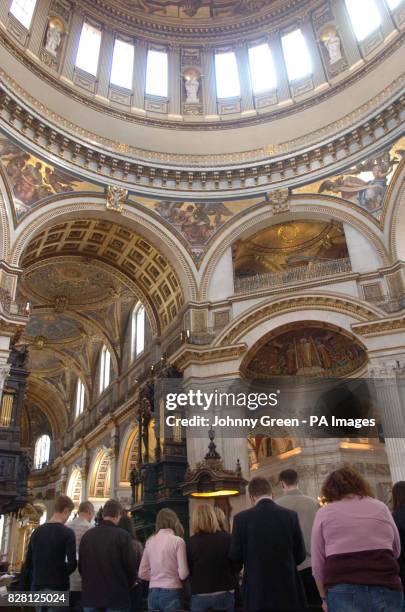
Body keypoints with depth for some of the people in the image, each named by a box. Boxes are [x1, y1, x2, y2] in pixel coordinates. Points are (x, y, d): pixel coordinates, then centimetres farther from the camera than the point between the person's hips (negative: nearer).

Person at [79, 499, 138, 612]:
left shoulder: (87, 535, 3)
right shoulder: (122, 535, -12)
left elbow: (81, 565, 10)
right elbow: (131, 566, -10)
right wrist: (127, 585, 10)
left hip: (90, 595, 4)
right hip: (116, 597, -4)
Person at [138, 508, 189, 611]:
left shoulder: (150, 541, 4)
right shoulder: (178, 541, -10)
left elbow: (142, 574, 10)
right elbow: (183, 574, -12)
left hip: (153, 593, 5)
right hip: (172, 593, -5)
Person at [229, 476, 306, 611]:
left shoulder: (241, 518, -9)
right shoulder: (291, 515, -5)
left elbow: (235, 558, -4)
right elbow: (301, 555, 1)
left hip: (257, 589, -1)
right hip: (287, 586, 1)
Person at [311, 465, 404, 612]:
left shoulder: (324, 512, 7)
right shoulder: (380, 507, 13)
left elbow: (317, 563, 6)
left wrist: (325, 597, 16)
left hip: (343, 590, -2)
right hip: (386, 586, 2)